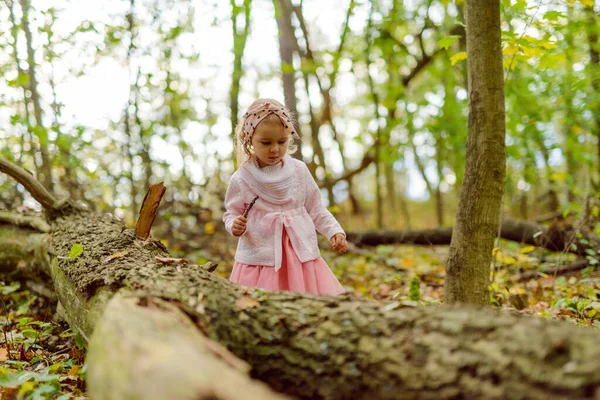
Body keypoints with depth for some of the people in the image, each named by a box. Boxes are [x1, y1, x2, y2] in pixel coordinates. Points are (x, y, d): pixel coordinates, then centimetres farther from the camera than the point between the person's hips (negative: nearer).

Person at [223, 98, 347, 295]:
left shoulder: (299, 171, 1)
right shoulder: (241, 179, -5)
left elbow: (316, 208, 9)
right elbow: (232, 213, 6)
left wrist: (335, 231, -1)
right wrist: (235, 225, -15)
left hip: (301, 254, 2)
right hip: (260, 257, -2)